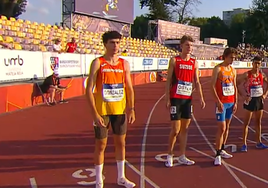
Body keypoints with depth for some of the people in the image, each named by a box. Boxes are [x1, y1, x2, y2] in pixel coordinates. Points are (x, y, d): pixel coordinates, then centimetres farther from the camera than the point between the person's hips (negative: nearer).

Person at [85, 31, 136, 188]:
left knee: (121, 142, 13)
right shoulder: (98, 63, -8)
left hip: (120, 110, 4)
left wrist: (131, 109, 2)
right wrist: (95, 113, -17)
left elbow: (129, 88, 10)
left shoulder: (124, 64, 5)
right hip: (102, 111, -4)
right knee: (101, 145, 5)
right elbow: (89, 89, -12)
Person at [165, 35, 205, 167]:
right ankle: (169, 156, 13)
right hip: (176, 98, -5)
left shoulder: (194, 63, 9)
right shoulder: (174, 60, -3)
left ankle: (182, 157, 18)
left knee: (185, 128, 9)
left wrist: (201, 98, 1)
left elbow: (197, 82, 11)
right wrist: (167, 99, -11)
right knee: (175, 129, -4)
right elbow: (168, 81, -5)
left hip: (188, 99, 5)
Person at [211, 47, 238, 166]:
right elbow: (212, 86, -14)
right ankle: (218, 155, -6)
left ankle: (222, 150, 24)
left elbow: (235, 87, 15)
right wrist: (218, 102, -19)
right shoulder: (218, 69, -9)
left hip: (231, 102, 7)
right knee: (221, 128, -10)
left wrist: (236, 102, 7)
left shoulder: (233, 70, 11)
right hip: (221, 103, -7)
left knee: (227, 127, 13)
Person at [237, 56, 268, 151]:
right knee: (246, 123, 0)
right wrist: (243, 96, -16)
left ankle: (259, 142, 24)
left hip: (259, 100, 5)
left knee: (258, 122, 13)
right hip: (250, 101, -5)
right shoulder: (247, 75, -13)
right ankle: (244, 144, 7)